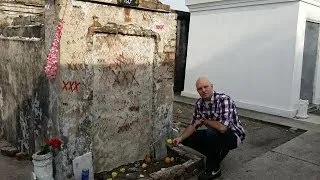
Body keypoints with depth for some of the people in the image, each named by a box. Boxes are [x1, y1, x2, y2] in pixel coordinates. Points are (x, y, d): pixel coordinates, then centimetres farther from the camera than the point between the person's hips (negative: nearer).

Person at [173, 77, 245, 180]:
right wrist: (181, 138, -12)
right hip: (214, 135, 7)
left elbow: (222, 128, -38)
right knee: (187, 139, -2)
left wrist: (204, 120, -21)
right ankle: (218, 153, 13)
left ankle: (214, 169, -13)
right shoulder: (199, 103, -4)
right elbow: (193, 124, 5)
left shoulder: (224, 100, -27)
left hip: (233, 135, -7)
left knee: (211, 132, -36)